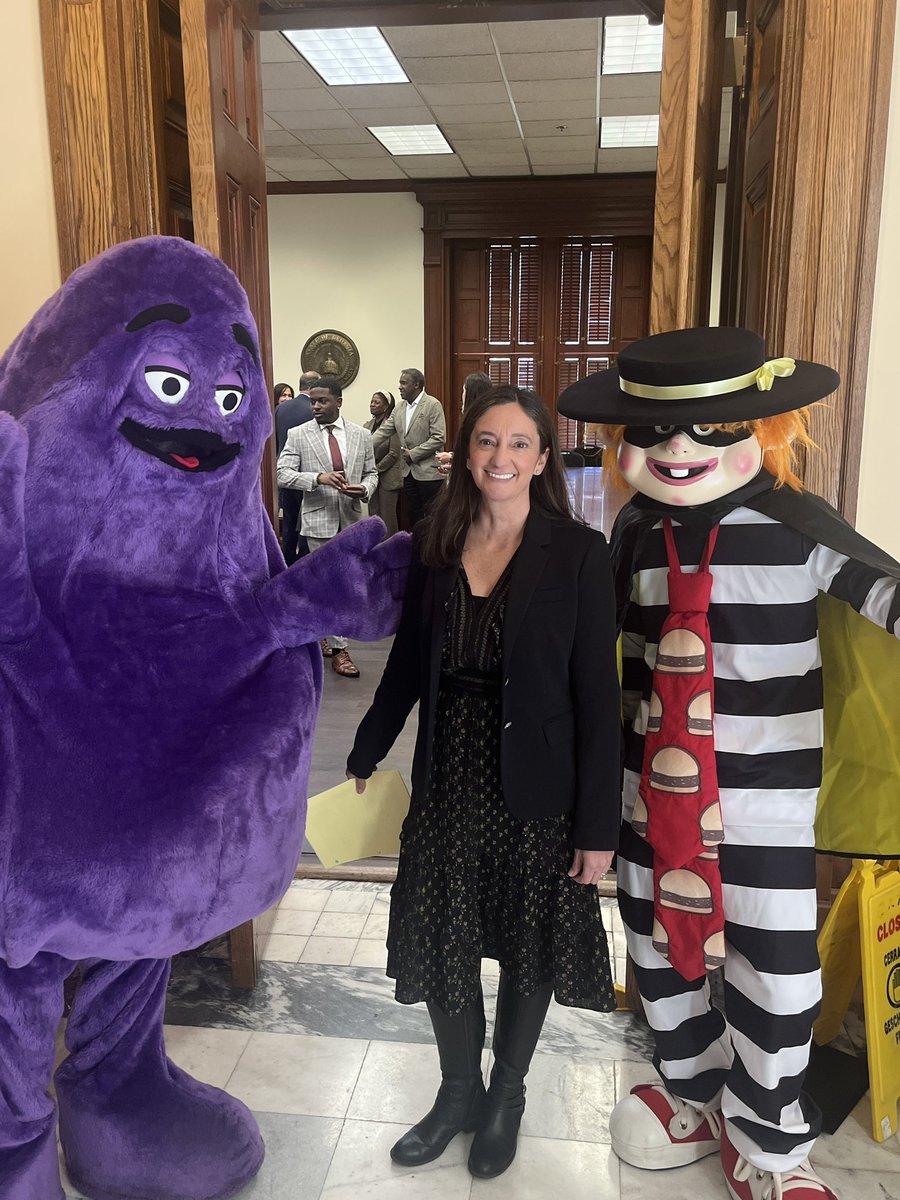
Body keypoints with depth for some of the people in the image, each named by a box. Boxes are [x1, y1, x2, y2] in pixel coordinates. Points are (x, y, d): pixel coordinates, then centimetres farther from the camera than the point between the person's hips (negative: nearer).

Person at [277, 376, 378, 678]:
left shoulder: (362, 435, 4)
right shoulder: (298, 435, -4)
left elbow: (371, 473, 10)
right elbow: (283, 474, -9)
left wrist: (365, 489, -13)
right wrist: (318, 478, -24)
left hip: (351, 519, 3)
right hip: (318, 519, -3)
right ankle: (338, 648, 7)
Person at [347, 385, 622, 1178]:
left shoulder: (578, 553, -11)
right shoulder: (433, 547, 0)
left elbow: (598, 695, -11)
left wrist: (598, 825, -11)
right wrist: (366, 756, 15)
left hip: (537, 792, -3)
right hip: (448, 783, 3)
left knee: (528, 951, 16)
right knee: (442, 948, 14)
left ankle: (506, 1097, 44)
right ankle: (458, 1094, 43)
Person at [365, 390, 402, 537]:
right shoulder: (368, 425, 10)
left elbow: (393, 453, -11)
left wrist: (376, 469, -9)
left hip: (388, 477, -6)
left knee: (388, 517, -4)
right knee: (373, 515, 6)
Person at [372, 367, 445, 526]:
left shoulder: (433, 405, -9)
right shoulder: (399, 407, 10)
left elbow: (439, 438, -16)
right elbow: (383, 432, 9)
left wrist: (413, 454, -15)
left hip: (429, 471, -6)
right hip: (409, 471, 6)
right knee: (413, 516, 11)